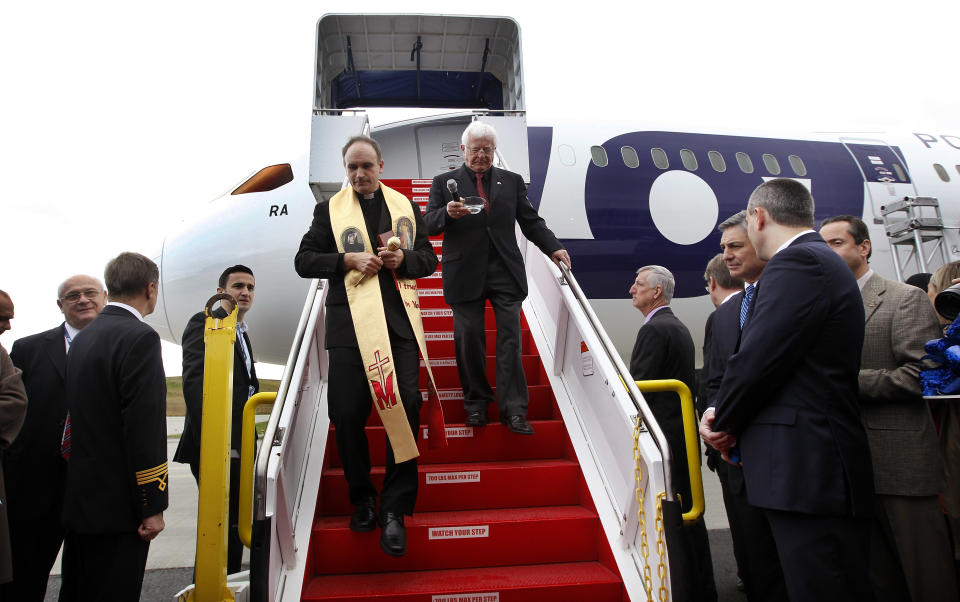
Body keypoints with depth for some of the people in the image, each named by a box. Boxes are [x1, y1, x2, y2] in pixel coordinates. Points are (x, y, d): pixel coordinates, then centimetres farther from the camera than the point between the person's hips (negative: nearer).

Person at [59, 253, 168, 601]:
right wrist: (153, 507, -16)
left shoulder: (83, 338, 11)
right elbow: (145, 429, -21)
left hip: (79, 498, 9)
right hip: (117, 506, -9)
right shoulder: (139, 338, -16)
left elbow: (81, 415, 13)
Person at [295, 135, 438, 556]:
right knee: (347, 414, 1)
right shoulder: (329, 210, 11)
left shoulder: (405, 206, 15)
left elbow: (428, 259, 16)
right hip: (349, 324, 0)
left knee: (407, 406, -7)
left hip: (399, 321, 1)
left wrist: (404, 259, -7)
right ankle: (362, 497, 24)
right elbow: (304, 260, 6)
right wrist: (349, 260, -9)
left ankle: (394, 509, 5)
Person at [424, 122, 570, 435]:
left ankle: (513, 410, 1)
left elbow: (531, 221, 11)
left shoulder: (512, 181, 14)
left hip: (505, 272, 1)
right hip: (465, 274, -1)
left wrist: (553, 247, -3)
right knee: (469, 340, 5)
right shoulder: (444, 182, 9)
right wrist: (448, 213, -21)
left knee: (510, 340, -3)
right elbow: (429, 224, 1)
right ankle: (476, 402, 21)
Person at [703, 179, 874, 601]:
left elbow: (756, 361, -19)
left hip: (807, 471, -10)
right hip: (816, 469, 10)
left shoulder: (797, 263, -13)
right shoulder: (822, 261, 19)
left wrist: (724, 424, -1)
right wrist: (734, 424, 9)